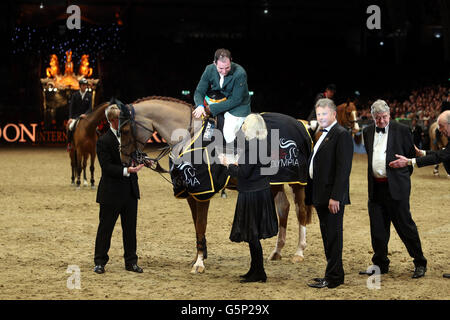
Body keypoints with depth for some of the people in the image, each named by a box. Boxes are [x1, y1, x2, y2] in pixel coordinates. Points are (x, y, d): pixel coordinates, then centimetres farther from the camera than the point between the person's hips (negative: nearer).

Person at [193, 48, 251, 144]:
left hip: (238, 106, -6)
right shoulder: (210, 70, -10)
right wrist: (200, 106, -32)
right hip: (219, 102, 6)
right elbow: (199, 91, -8)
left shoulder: (240, 73, -26)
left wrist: (211, 108, -26)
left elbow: (236, 100, -24)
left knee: (228, 133, -25)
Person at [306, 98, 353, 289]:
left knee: (333, 236, -5)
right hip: (321, 196, 10)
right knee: (328, 237, 14)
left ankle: (333, 278, -1)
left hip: (332, 197, -10)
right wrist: (312, 195, 17)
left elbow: (343, 168, -18)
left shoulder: (341, 135, -11)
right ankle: (334, 274, 22)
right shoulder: (323, 135, 19)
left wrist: (335, 197, -22)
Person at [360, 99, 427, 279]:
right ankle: (380, 264, 19)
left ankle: (420, 264, 8)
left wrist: (403, 177, 6)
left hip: (395, 187, -4)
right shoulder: (368, 132, 10)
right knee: (377, 228, 7)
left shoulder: (401, 131, -3)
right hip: (375, 187, 5)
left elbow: (412, 156, 4)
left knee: (405, 225, -2)